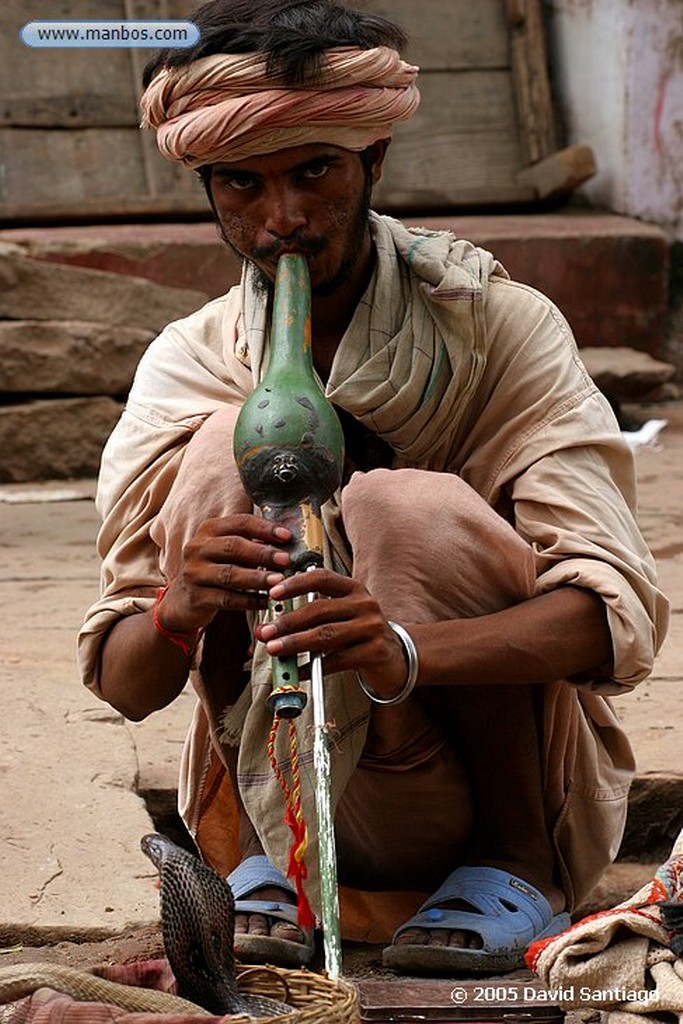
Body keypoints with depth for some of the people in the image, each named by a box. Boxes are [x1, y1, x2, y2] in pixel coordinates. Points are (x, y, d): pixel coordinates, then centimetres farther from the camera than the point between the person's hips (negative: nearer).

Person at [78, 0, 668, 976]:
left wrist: (405, 648, -42)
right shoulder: (188, 366, -3)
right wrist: (178, 610, -30)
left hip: (522, 779, -1)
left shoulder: (498, 325, -11)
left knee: (405, 509, -29)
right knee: (235, 447, -19)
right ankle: (268, 857, -13)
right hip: (300, 798, 2)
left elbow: (620, 614, -23)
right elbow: (122, 683, -5)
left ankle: (515, 867, -11)